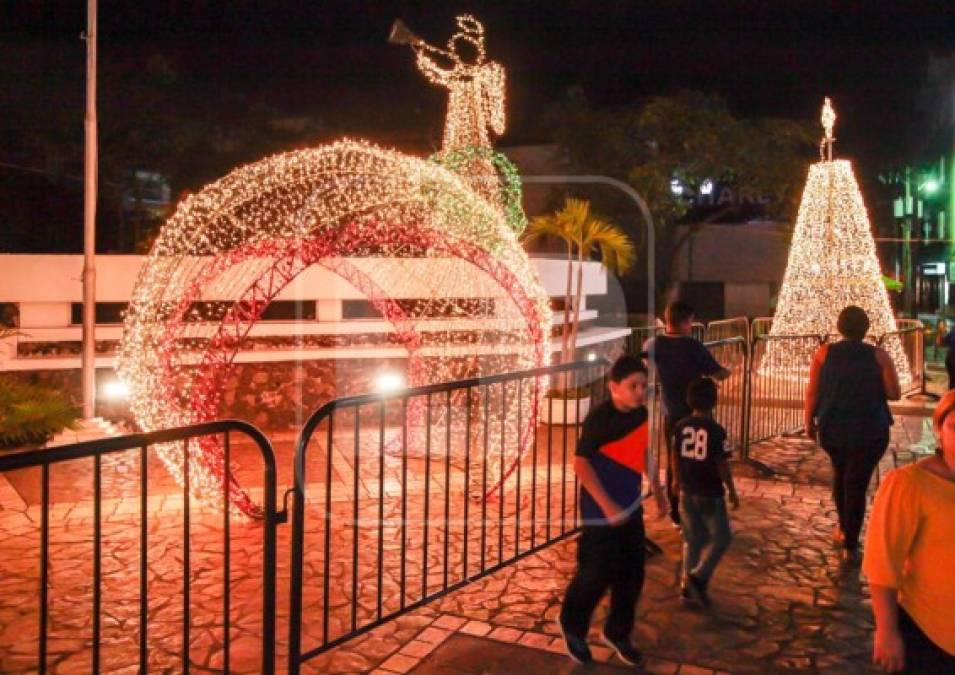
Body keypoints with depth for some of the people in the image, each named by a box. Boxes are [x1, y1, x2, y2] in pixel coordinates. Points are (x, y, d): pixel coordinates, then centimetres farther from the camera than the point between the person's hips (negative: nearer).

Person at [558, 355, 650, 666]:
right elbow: (581, 463, -22)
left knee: (632, 574, 14)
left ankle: (617, 632, 34)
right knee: (598, 574, 3)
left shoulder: (641, 413, 0)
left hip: (631, 507, 7)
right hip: (601, 511, -7)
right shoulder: (599, 418, -22)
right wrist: (607, 505, -25)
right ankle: (572, 625, 29)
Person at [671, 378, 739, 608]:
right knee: (721, 538, 12)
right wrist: (732, 491, -1)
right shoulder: (716, 431, -17)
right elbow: (722, 465, -14)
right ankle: (698, 577, 0)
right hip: (710, 494, -5)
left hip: (687, 492, 5)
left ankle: (688, 586, 21)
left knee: (692, 539, 17)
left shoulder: (680, 427, -3)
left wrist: (677, 480, 25)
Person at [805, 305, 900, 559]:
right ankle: (850, 545, 3)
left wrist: (809, 422, 7)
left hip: (832, 428, 2)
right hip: (870, 431, -2)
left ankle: (844, 530, 38)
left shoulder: (823, 353, -5)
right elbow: (894, 394, -6)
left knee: (840, 475, 24)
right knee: (857, 484, 2)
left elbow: (812, 392, -5)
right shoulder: (878, 356, -7)